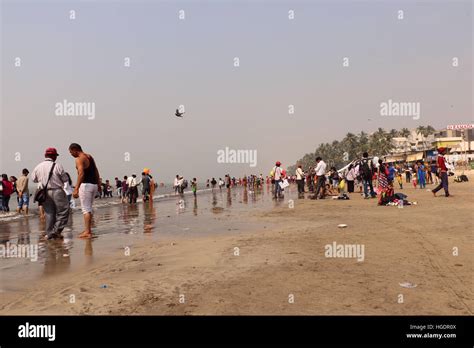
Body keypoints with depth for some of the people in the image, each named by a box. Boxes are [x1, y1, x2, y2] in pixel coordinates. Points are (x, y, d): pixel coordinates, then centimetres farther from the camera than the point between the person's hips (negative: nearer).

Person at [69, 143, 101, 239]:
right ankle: (89, 229, 22)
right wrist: (98, 184, 22)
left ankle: (87, 232, -4)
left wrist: (76, 189, -25)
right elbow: (96, 171, 18)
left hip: (86, 185, -9)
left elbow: (81, 174, -22)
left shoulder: (79, 159, -10)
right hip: (94, 184, 9)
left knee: (86, 209, -5)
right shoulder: (89, 156, 16)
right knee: (89, 208, 16)